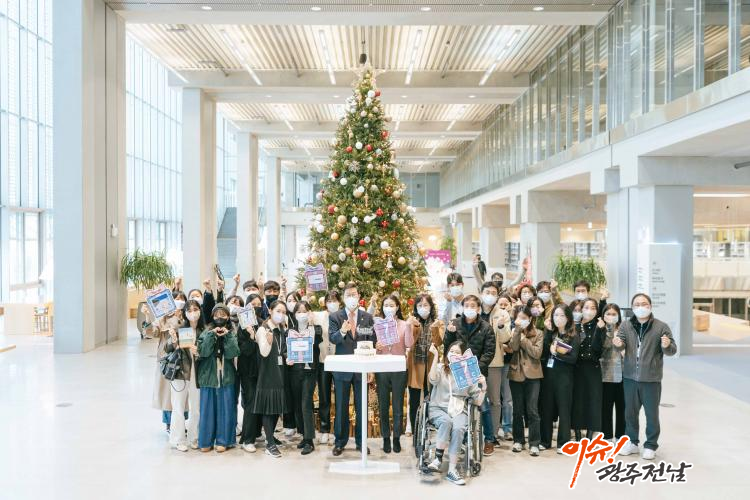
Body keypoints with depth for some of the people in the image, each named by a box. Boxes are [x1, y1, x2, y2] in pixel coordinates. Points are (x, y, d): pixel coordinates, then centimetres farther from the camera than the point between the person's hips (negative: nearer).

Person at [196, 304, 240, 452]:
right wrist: (212, 335, -18)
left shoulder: (232, 333, 3)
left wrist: (227, 336, -17)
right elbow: (203, 352, -12)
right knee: (208, 408, 5)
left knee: (226, 408, 3)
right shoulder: (207, 332, 3)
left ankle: (223, 440, 13)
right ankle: (206, 440, 15)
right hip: (208, 375, 0)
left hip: (226, 376, 0)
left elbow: (233, 353, -11)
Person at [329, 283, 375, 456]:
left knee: (362, 407, 8)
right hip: (342, 369, -1)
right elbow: (332, 339, -13)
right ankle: (340, 441, 19)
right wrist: (342, 331, -34)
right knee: (341, 407, 8)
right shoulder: (335, 317, -1)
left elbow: (372, 341, 5)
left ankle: (361, 441, 20)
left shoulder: (367, 317, 4)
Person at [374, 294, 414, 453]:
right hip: (382, 369, 1)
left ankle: (397, 437, 17)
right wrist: (376, 347, -16)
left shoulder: (403, 324, 1)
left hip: (399, 369, -1)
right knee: (383, 405, 7)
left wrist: (408, 327, -21)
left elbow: (409, 345, -11)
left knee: (398, 405, 6)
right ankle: (386, 438, 18)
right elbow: (373, 347, 5)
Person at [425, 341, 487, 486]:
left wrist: (483, 387, -11)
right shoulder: (440, 368, 8)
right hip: (438, 409, -1)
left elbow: (478, 402, 7)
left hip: (459, 410, 1)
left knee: (458, 428, -31)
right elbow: (433, 379, -18)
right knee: (446, 421, -35)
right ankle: (438, 459, -26)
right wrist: (435, 356, -20)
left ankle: (452, 469, -28)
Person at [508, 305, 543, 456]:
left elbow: (537, 353, -10)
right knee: (517, 410, 9)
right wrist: (517, 329, -19)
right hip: (516, 374, 2)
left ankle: (534, 443, -1)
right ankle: (518, 440, 20)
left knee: (532, 410, -5)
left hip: (532, 375, -2)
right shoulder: (514, 332, 7)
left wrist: (524, 339, -12)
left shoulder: (538, 334, 3)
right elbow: (514, 347, -13)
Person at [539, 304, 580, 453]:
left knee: (563, 409, 1)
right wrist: (548, 332, -9)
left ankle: (563, 443, 8)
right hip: (548, 375, 4)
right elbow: (543, 352, -6)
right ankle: (545, 441, 17)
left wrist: (556, 353, -14)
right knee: (546, 408, 8)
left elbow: (573, 358, -11)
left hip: (564, 377, -4)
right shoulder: (550, 333, 9)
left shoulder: (573, 337, -1)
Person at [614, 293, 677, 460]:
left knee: (652, 413, 6)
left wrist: (667, 345, -29)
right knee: (630, 412, 13)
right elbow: (621, 344, -3)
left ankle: (650, 446, 20)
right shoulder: (626, 325, 3)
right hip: (630, 377, 3)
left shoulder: (661, 327, -6)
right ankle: (632, 442, 28)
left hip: (651, 379, -3)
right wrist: (618, 344, -27)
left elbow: (672, 350, -5)